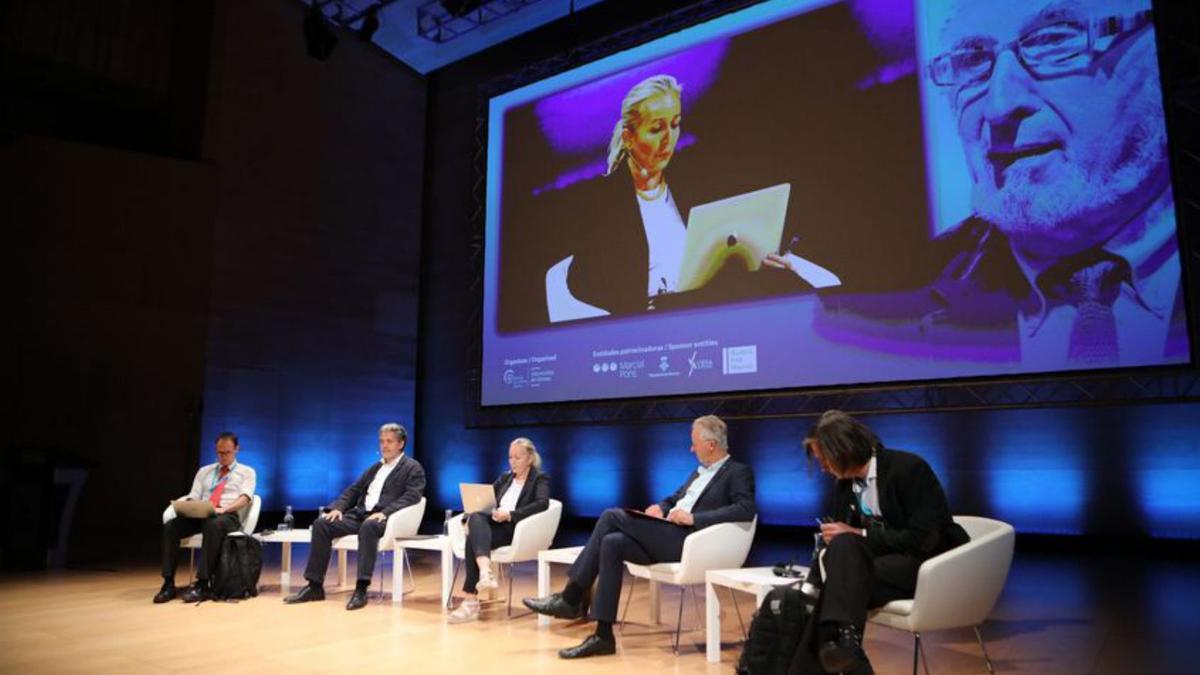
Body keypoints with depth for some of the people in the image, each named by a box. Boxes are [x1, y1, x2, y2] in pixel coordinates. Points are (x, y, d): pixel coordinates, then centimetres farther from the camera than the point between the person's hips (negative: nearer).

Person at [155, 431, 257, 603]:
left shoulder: (247, 472, 13)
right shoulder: (204, 471, 25)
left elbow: (245, 497, -4)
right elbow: (193, 497, 16)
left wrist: (224, 509, -23)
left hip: (229, 516, -4)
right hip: (200, 515, 5)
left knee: (213, 525, -40)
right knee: (170, 526, -25)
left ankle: (202, 585, -38)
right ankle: (168, 584, -23)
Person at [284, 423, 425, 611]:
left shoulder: (412, 468, 3)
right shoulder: (375, 467, 26)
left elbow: (411, 497, -12)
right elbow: (354, 490, 23)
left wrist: (385, 512, -25)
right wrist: (338, 507, 2)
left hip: (385, 518, -7)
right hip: (360, 514, 7)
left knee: (368, 526, -40)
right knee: (321, 524, -12)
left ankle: (361, 588, -37)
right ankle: (315, 586, -9)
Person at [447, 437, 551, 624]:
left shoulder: (540, 479, 6)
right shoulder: (505, 478, 26)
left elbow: (542, 503, -14)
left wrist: (510, 515, -23)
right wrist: (470, 516, -5)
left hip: (518, 530, -5)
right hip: (496, 525, 5)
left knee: (474, 538, -31)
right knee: (476, 518, -32)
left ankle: (471, 600, -34)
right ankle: (485, 572, -51)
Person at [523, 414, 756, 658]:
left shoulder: (739, 472, -1)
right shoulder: (701, 471, 25)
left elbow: (746, 509, -18)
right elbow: (673, 500, 30)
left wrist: (694, 518, -20)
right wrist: (659, 508, 4)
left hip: (687, 542, -8)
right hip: (665, 538, 8)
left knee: (612, 516, -20)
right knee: (612, 543, -18)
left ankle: (570, 599, -11)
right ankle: (603, 635, -14)